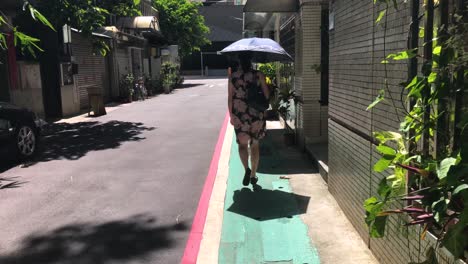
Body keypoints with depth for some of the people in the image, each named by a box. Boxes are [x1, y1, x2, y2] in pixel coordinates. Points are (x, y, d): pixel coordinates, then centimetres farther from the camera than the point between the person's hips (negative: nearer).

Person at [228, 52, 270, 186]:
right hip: (257, 114, 1)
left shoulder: (233, 76, -3)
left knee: (242, 143, 11)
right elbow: (267, 94, -2)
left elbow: (230, 97, -3)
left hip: (240, 114, -1)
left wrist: (231, 115, 2)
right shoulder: (258, 75, -4)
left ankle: (247, 169, -12)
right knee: (255, 144, 13)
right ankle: (253, 175, 20)